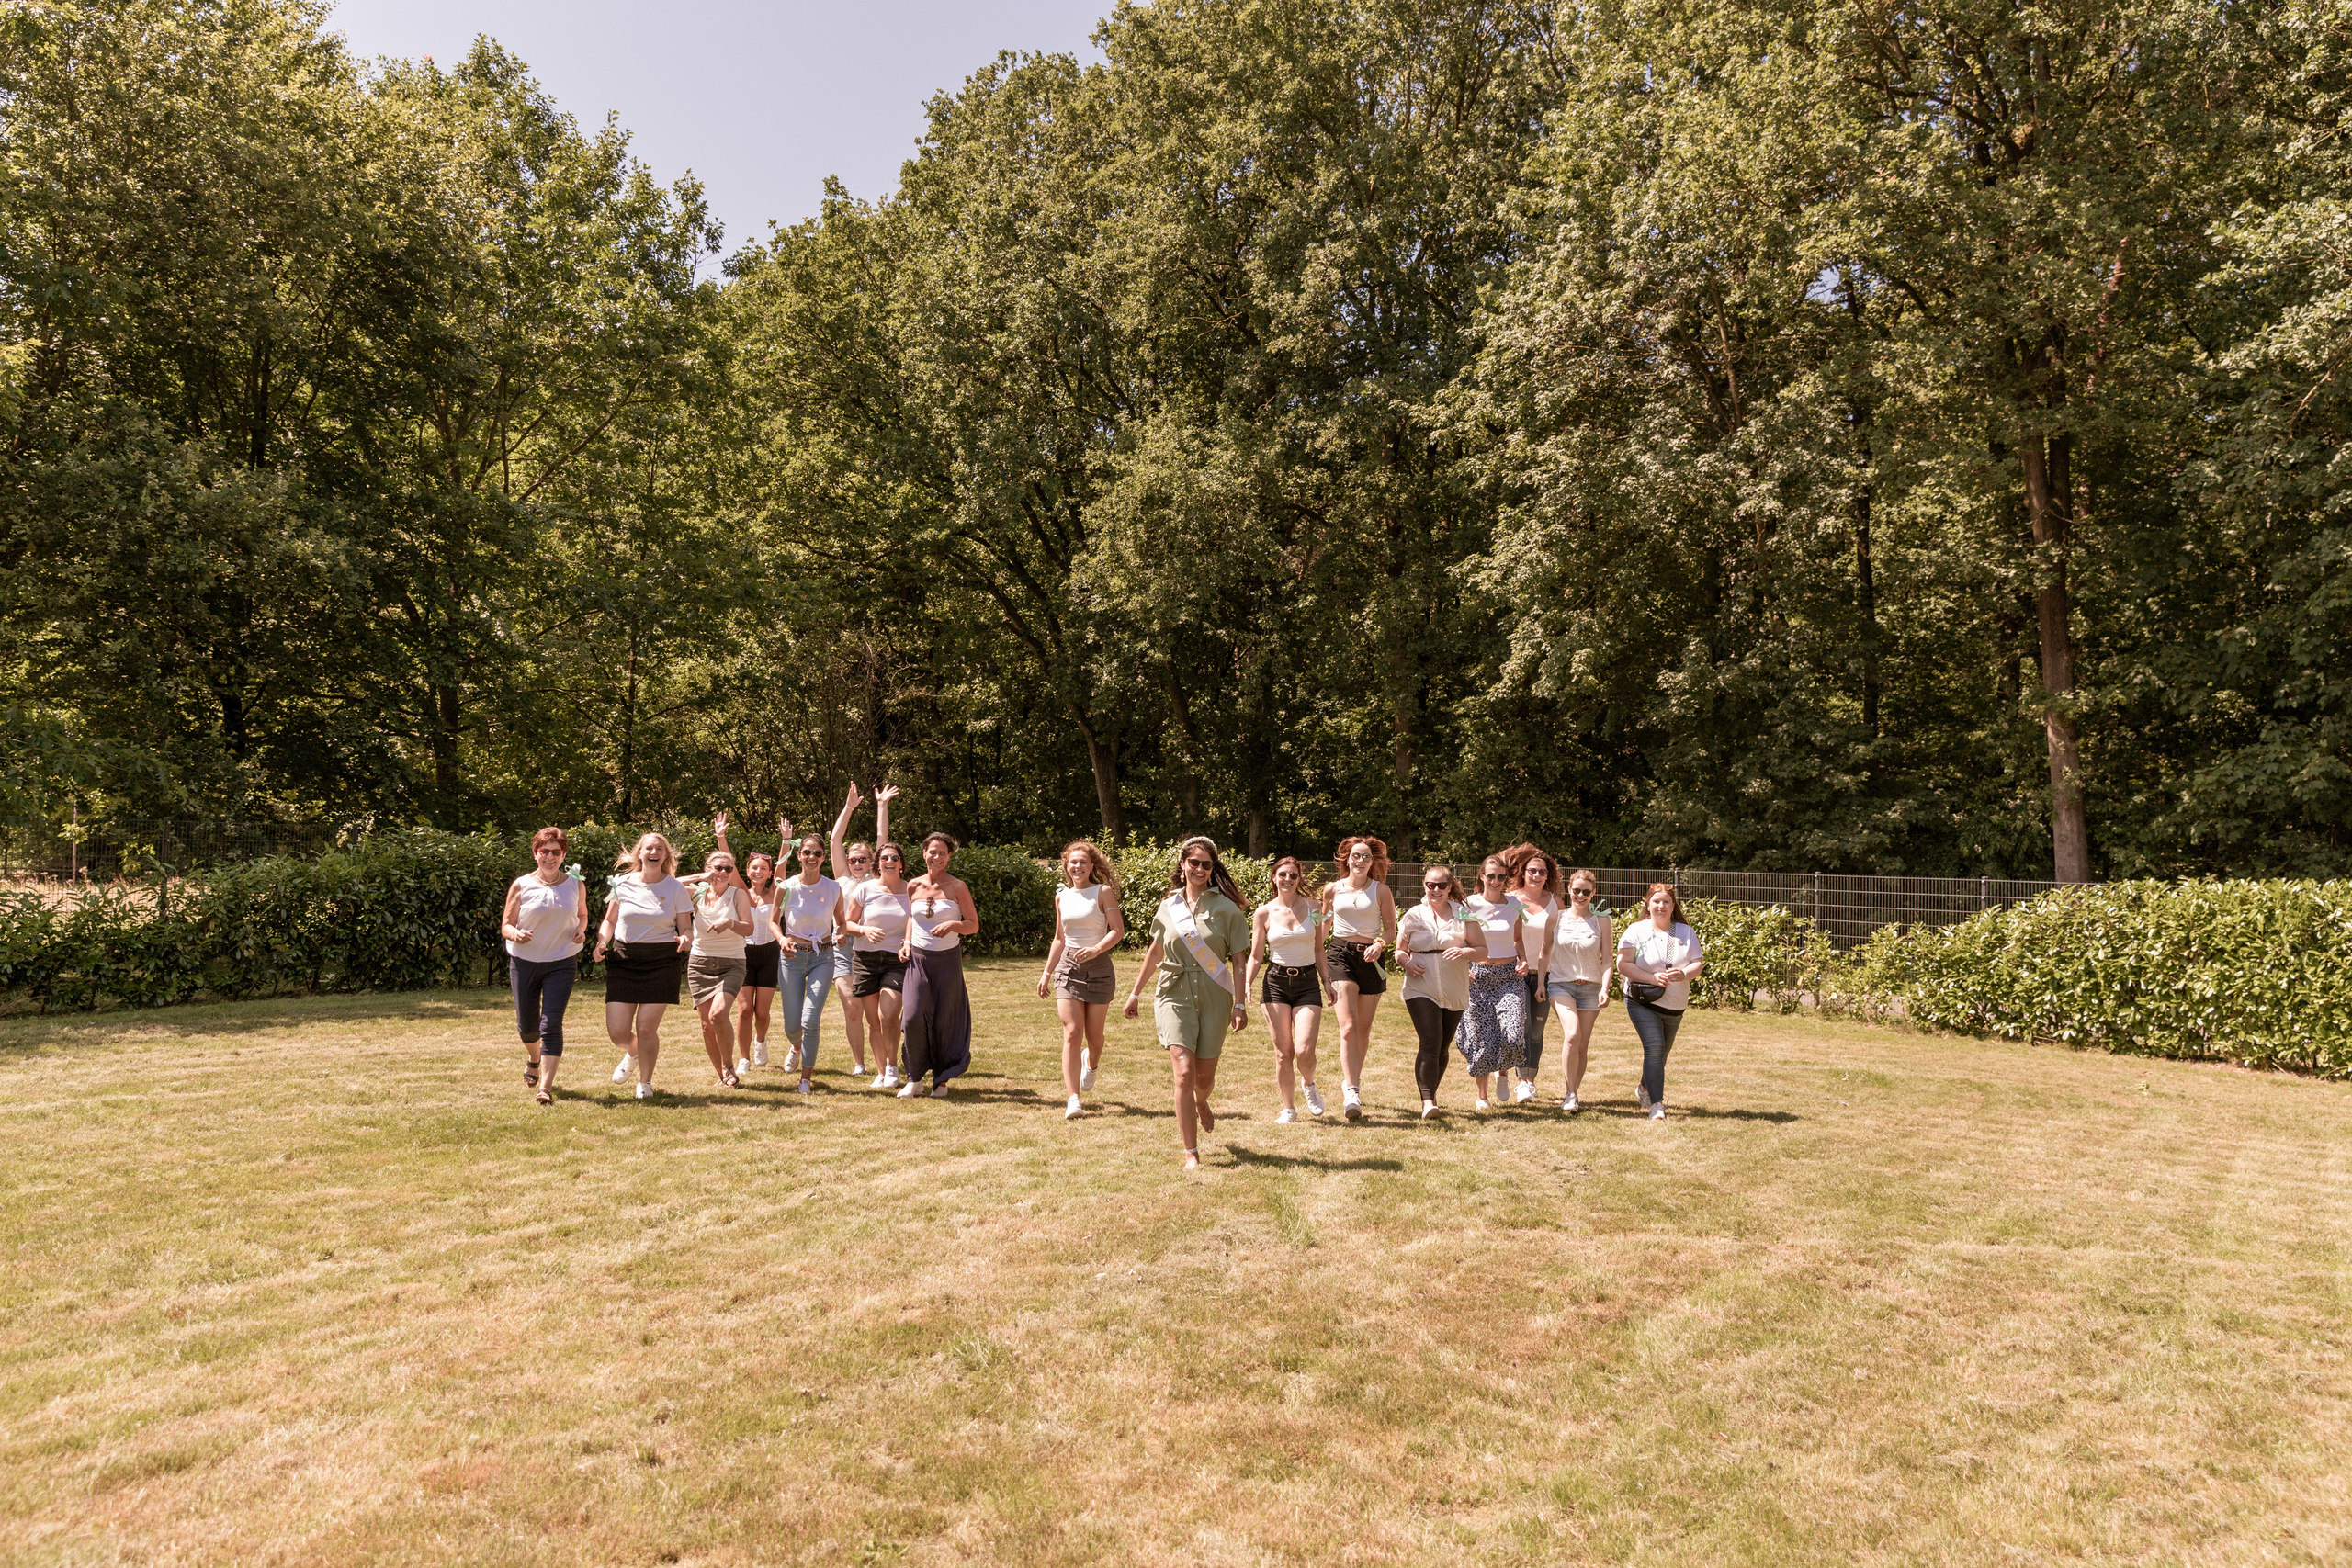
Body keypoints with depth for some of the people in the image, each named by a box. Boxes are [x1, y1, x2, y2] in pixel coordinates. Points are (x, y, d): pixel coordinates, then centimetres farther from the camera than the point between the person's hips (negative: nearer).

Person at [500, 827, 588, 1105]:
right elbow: (505, 925, -1)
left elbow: (582, 914, 18)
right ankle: (534, 1059, 46)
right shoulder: (521, 886, -3)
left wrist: (581, 929, -4)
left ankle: (546, 1087, -12)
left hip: (561, 963, -1)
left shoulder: (575, 885, 2)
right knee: (526, 1025, 12)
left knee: (551, 1024, -13)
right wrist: (516, 934, -24)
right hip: (524, 962, 1)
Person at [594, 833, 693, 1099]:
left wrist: (685, 938, -20)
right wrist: (601, 943, -3)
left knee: (646, 1028, -5)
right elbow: (610, 920, 15)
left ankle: (645, 1082, 20)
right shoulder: (622, 883, 3)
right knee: (617, 1031, -3)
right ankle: (632, 1054, 34)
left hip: (661, 962, -2)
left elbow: (687, 929, 3)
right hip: (623, 960, 2)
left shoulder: (676, 888, 0)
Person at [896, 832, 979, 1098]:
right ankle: (915, 1078, 5)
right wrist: (907, 941, 7)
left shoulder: (957, 887, -3)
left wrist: (953, 925, -21)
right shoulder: (913, 886, 5)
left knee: (944, 1021, 4)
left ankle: (941, 1079, 19)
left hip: (948, 959, -1)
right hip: (918, 958, 2)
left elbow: (974, 925, -2)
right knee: (913, 1016, -12)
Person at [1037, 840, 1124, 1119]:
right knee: (1072, 1034, -10)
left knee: (1094, 1035, 6)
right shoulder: (1061, 896, 11)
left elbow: (1118, 931, -9)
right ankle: (1073, 1100, -12)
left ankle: (1092, 1064, 44)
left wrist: (1096, 949, -25)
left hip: (1098, 968, -2)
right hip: (1068, 968, 2)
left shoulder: (1103, 892, -3)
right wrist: (1047, 972, 16)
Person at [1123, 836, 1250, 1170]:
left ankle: (1200, 1103, 47)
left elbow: (1238, 959, -2)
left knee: (1204, 1077, 8)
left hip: (1214, 998, 0)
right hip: (1175, 995, 0)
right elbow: (1155, 952, 18)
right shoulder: (1168, 907, 5)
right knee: (1184, 1072, -14)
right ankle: (1191, 1153, -6)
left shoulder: (1226, 908, -2)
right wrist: (1135, 992, 22)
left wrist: (1240, 1004, -8)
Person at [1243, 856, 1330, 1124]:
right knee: (1283, 1052, 0)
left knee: (1304, 1051, -11)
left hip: (1308, 982, 0)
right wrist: (1247, 982, -10)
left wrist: (1328, 981, 7)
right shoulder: (1264, 913, 1)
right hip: (1276, 981, 0)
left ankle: (1309, 1085, 22)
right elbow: (1256, 956, 5)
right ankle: (1289, 1107, 17)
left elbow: (1318, 950, 13)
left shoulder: (1312, 907, 5)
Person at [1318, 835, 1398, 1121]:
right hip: (1340, 954, -1)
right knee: (1348, 1026, -16)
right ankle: (1351, 1093, -23)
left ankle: (1352, 1082, 30)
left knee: (1363, 1030, 8)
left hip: (1369, 958, 1)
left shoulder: (1381, 890, 4)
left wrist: (1380, 944, -15)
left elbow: (1391, 929, 5)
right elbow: (1324, 925, 22)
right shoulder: (1332, 890, 9)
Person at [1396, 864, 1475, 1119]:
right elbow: (1399, 950, 12)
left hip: (1454, 991, 2)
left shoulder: (1462, 914, 5)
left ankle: (1431, 1094, 30)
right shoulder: (1413, 915, 5)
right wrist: (1406, 963, -9)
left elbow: (1483, 949, 4)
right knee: (1430, 1043, -18)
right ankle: (1427, 1100, -18)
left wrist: (1466, 952, -17)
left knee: (1443, 1047, 10)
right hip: (1421, 990, -2)